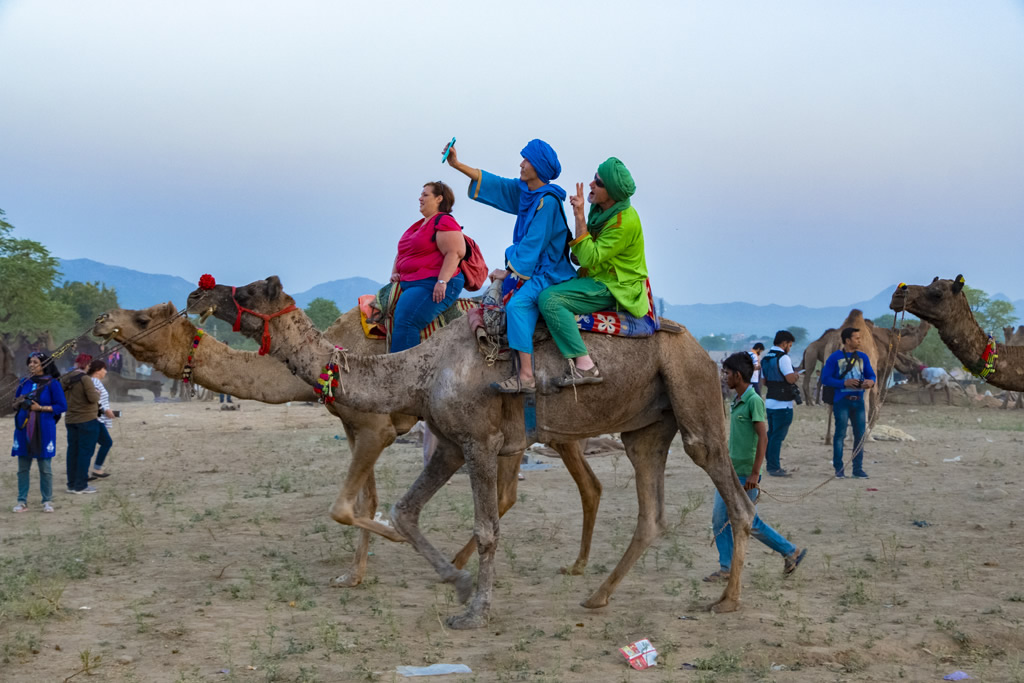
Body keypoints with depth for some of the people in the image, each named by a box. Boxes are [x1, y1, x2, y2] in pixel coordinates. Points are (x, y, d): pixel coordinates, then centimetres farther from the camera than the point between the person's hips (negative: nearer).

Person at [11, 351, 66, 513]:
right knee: (23, 467, 5)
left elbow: (62, 406, -6)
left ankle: (47, 501, 10)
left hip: (43, 430, -4)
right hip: (23, 428, 4)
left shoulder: (52, 384, -4)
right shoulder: (24, 383, 10)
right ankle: (22, 501, 11)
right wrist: (19, 402, -5)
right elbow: (15, 405, 18)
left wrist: (41, 408, -14)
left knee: (45, 467, 1)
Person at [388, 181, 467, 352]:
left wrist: (442, 281, -24)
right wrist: (394, 273, 13)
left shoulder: (444, 222, -6)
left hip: (433, 285, -10)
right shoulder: (417, 225, 23)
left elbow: (455, 252, -17)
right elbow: (401, 253, 31)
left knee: (404, 320, -27)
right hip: (408, 283, 10)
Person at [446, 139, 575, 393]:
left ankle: (526, 376, -31)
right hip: (531, 268, 10)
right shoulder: (524, 191, 7)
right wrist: (457, 165, 9)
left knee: (516, 304, -27)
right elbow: (493, 184, 14)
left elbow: (532, 244, -19)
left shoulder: (547, 201, -18)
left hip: (547, 272, -10)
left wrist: (509, 271, -14)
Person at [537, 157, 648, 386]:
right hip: (596, 278, 10)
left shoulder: (624, 222, -23)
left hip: (613, 288, -10)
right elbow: (582, 256, 15)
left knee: (549, 299, -24)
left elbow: (590, 258, -25)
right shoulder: (601, 209, 6)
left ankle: (584, 366, -27)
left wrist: (580, 217, -25)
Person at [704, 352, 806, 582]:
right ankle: (726, 568, 12)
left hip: (745, 474, -9)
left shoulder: (754, 401, -15)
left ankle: (791, 552, 15)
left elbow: (763, 438, -19)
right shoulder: (737, 402, 11)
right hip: (730, 470, 9)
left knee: (748, 523, 0)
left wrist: (755, 473, -22)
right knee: (719, 518, 5)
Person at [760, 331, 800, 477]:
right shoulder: (783, 358, -15)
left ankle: (771, 464, 20)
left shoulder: (765, 358, 13)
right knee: (778, 436, -5)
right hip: (783, 404, -9)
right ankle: (774, 467, -4)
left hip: (770, 401, 9)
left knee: (771, 433, 15)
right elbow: (791, 378, -22)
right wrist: (797, 375, -2)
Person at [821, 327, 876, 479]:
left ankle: (858, 468, 12)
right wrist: (844, 383, -17)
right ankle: (839, 469, 4)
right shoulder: (835, 357, -3)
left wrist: (871, 382, -10)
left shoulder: (862, 357, 12)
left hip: (858, 401, 5)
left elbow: (871, 375, 14)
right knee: (840, 434, -2)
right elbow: (825, 378, -6)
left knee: (860, 434, 4)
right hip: (841, 401, -4)